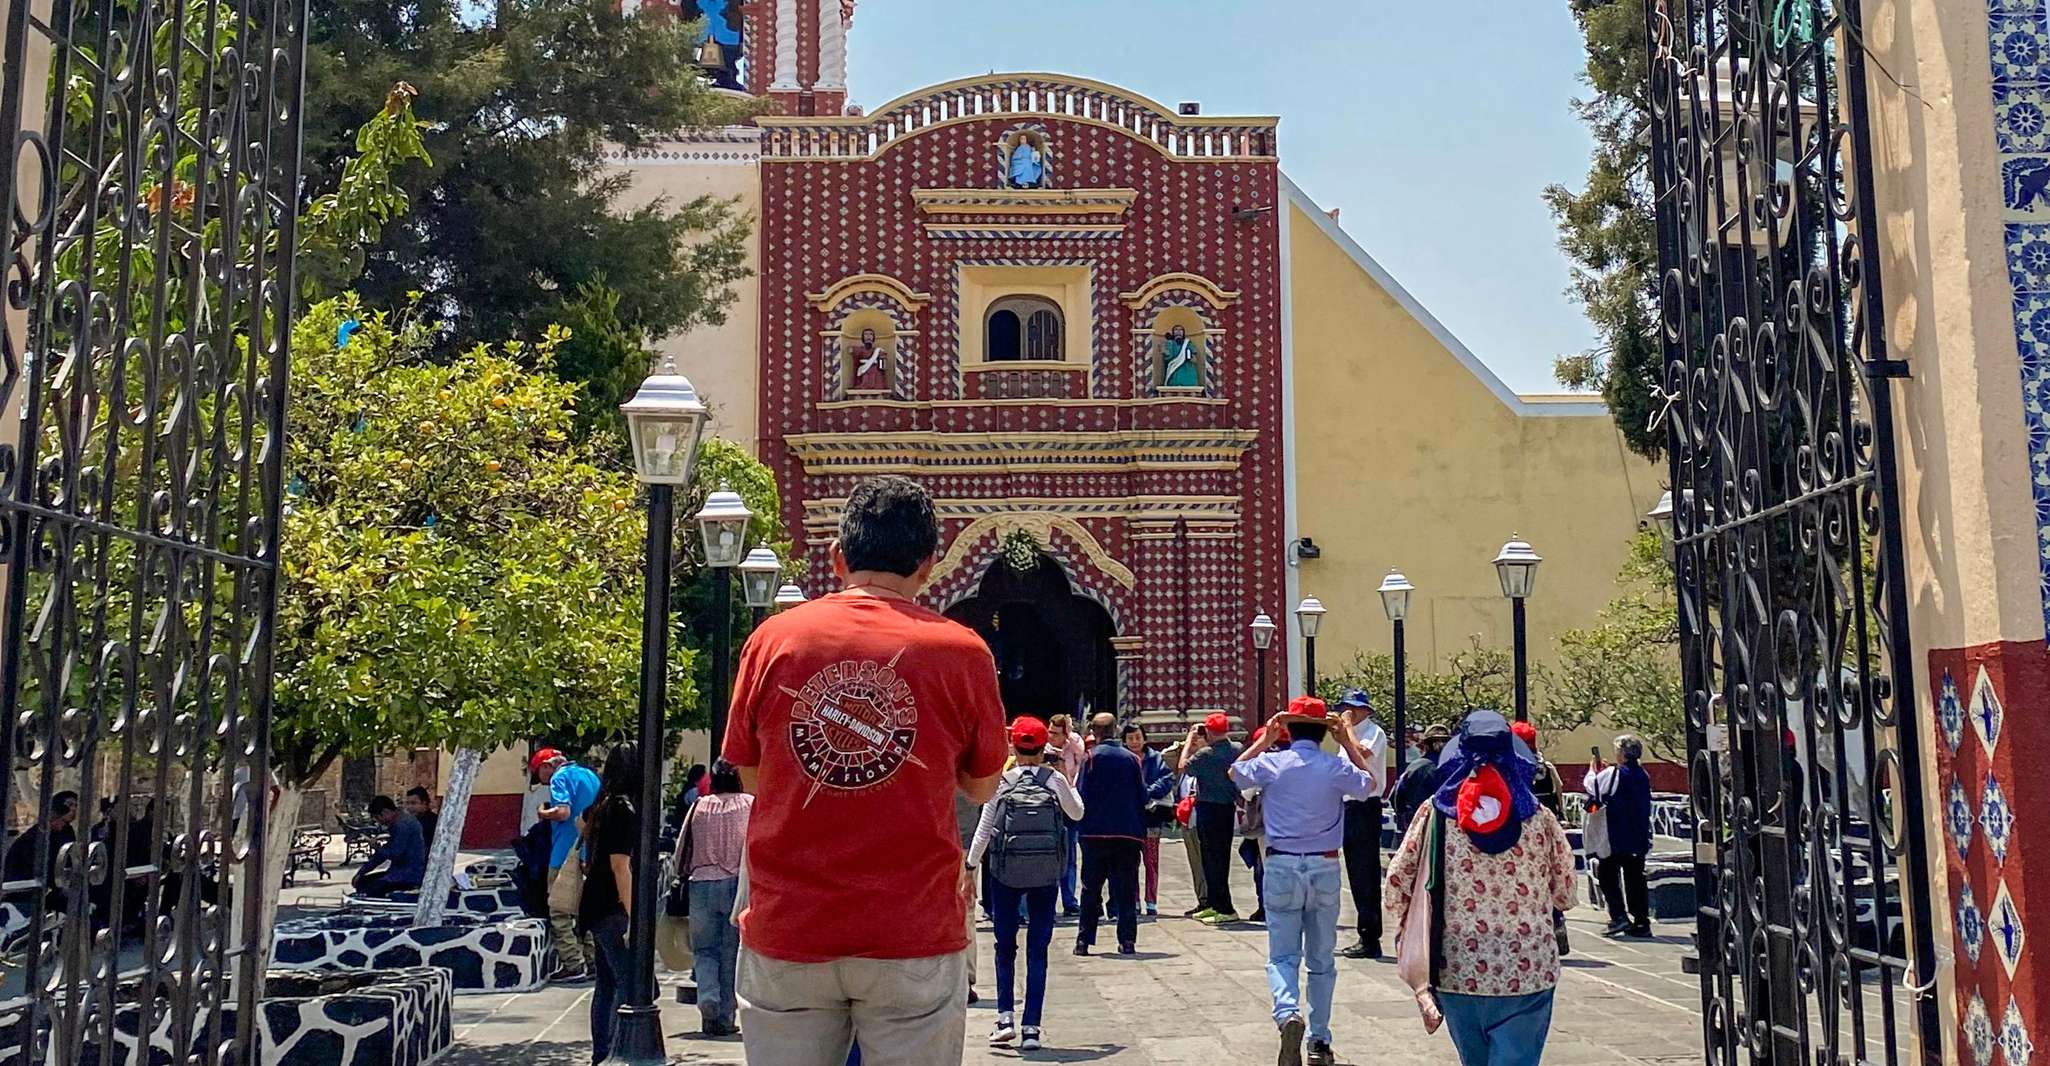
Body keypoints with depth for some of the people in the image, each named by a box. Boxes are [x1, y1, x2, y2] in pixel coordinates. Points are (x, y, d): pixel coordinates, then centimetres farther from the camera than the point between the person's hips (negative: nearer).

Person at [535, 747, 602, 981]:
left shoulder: (560, 777, -8)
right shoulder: (590, 775, 17)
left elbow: (563, 811, -21)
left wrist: (543, 813, -4)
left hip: (565, 856, -8)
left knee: (560, 913, -2)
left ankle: (573, 964, -6)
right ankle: (590, 961, 17)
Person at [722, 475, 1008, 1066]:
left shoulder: (773, 638, -1)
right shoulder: (961, 651, -6)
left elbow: (750, 774, 11)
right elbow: (981, 787, 7)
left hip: (787, 929, 2)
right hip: (913, 936, -1)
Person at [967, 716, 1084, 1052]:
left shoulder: (1000, 782, -3)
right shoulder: (1055, 780, -1)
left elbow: (983, 830, -2)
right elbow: (1078, 814, 16)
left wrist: (971, 868, 8)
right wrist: (1069, 780, 28)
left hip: (1005, 875, -1)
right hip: (1046, 876, 1)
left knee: (1005, 947, 13)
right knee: (1038, 951, 6)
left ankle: (1005, 1016, 2)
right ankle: (1031, 1028, 4)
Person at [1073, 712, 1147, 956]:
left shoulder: (1091, 756, -4)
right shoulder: (1132, 758, 4)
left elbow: (1082, 795, -6)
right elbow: (1142, 796, 7)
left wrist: (1082, 826, 5)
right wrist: (1141, 831, 14)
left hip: (1096, 833, -2)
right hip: (1129, 833, 2)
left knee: (1091, 889, 6)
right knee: (1126, 889, 7)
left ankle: (1084, 941, 5)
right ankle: (1127, 941, 3)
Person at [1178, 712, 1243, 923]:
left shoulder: (1206, 753, -19)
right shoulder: (1237, 750, 2)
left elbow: (1184, 766, -7)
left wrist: (1189, 741, 3)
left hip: (1209, 809, -8)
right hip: (1229, 807, 8)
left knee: (1212, 859, -3)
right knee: (1222, 858, 15)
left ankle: (1225, 909, -5)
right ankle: (1215, 904, 24)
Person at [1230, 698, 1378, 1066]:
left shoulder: (1271, 763, -6)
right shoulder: (1337, 767, -5)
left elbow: (1235, 772, 15)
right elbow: (1370, 784, 15)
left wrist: (1265, 739, 19)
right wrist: (1348, 742, 16)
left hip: (1282, 866, -1)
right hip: (1325, 868, 1)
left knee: (1283, 955, 1)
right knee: (1321, 960, 13)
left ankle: (1288, 1013, -26)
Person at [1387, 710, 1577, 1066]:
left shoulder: (1435, 814, -3)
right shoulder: (1538, 819, -2)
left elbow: (1397, 882, -1)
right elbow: (1565, 893, 7)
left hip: (1457, 970, 2)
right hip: (1527, 973, -1)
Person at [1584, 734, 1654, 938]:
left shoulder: (1613, 774, -14)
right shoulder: (1643, 776, 9)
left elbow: (1591, 787, -7)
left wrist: (1593, 770, 14)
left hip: (1616, 837, -6)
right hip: (1639, 837, 6)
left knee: (1608, 875, 5)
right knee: (1635, 877, 9)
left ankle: (1619, 915, -6)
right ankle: (1641, 922, 9)